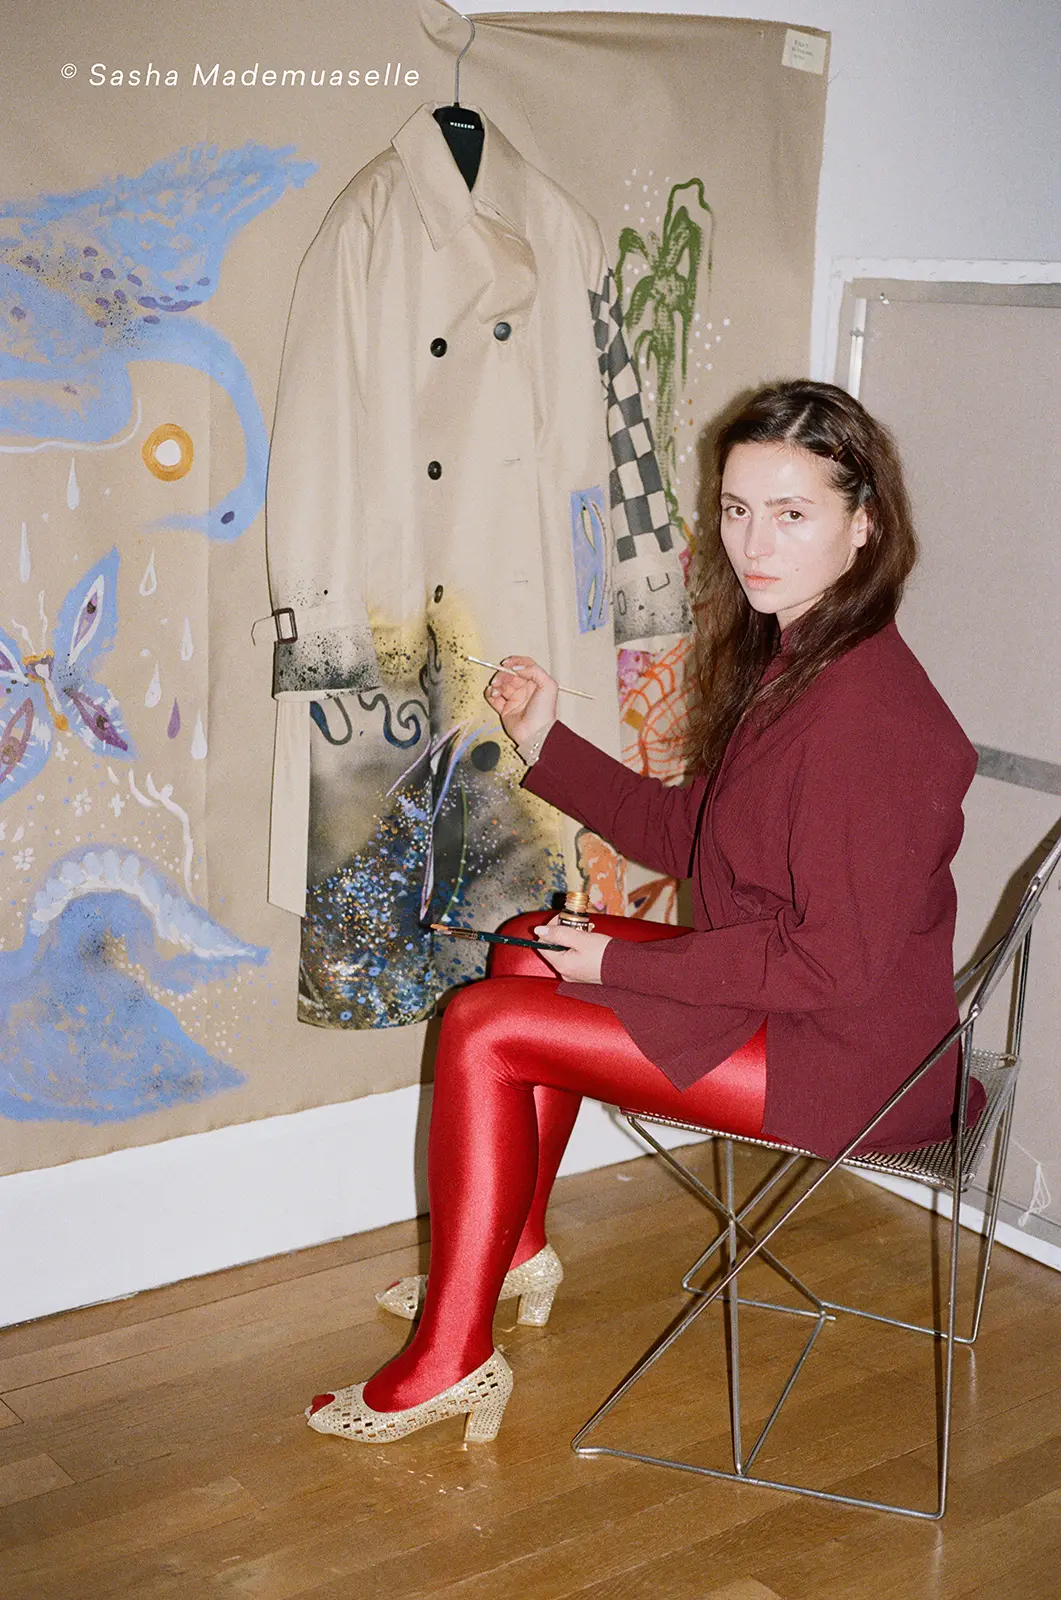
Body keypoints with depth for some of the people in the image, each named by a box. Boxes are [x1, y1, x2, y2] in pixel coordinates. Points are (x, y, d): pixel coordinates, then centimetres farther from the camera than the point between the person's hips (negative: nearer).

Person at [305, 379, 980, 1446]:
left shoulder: (867, 713, -26)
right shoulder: (786, 660, 6)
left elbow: (832, 962, -25)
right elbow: (691, 836, 13)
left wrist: (620, 965, -17)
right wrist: (549, 745, 5)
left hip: (847, 1061, -10)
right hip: (788, 990, 10)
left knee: (484, 1029, -10)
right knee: (534, 948, 15)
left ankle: (447, 1360, 4)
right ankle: (516, 1254, 26)